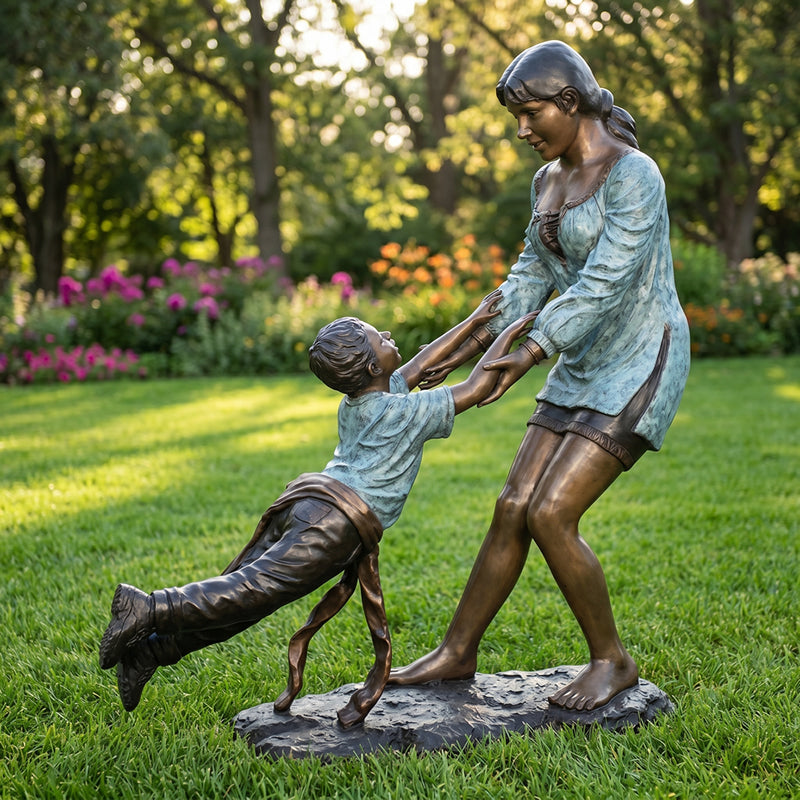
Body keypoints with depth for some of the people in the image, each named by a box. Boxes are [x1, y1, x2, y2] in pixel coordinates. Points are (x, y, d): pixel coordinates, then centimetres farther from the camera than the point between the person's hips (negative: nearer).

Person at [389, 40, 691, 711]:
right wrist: (469, 347, 8)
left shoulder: (632, 175, -16)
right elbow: (531, 277, 16)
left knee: (551, 515, -15)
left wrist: (531, 354, -29)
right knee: (513, 509, 5)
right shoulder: (548, 181, 10)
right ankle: (457, 654, 18)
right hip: (586, 367, 8)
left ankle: (611, 660, 6)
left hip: (642, 363, -8)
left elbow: (605, 281, -24)